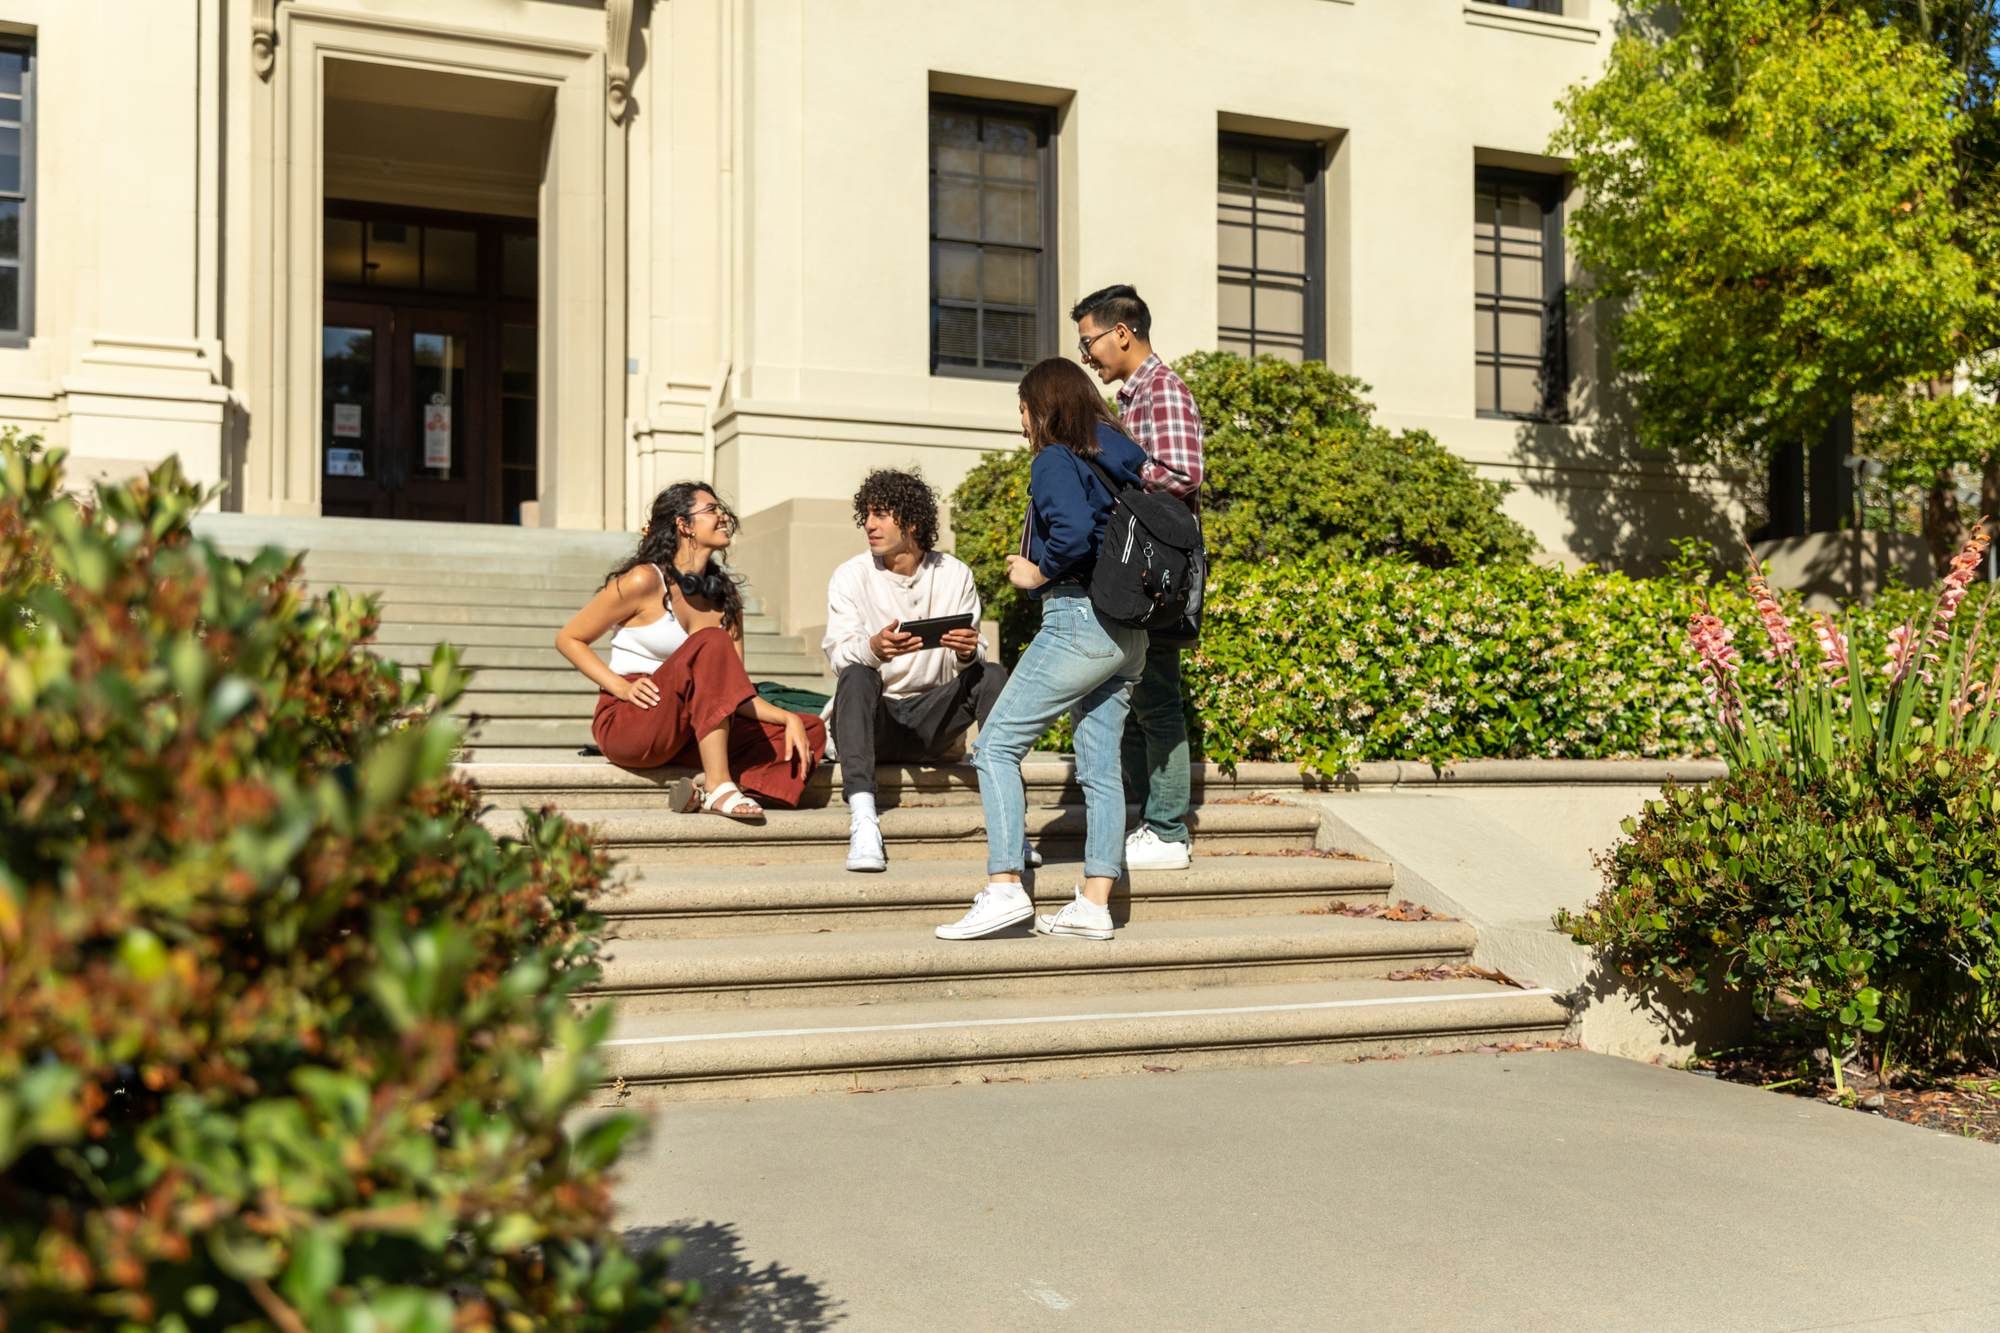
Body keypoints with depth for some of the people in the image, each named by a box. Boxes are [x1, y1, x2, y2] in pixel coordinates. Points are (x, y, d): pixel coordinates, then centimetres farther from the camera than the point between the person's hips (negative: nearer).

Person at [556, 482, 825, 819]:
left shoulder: (725, 595, 10)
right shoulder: (644, 581, -7)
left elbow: (734, 694, 7)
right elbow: (568, 639, -1)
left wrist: (789, 718, -10)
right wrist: (622, 687, -14)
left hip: (685, 734, 6)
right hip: (624, 725, -6)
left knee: (811, 731, -8)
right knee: (711, 644, -30)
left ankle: (703, 788, -24)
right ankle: (717, 786, -33)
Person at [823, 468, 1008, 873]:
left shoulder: (954, 574, 4)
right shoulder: (851, 576, -2)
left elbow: (972, 659, -2)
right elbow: (838, 654, -16)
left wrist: (967, 653, -28)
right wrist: (874, 648, -39)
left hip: (930, 718, 2)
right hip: (871, 719, -2)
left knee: (992, 675, -20)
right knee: (857, 676, -32)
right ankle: (862, 819, -47)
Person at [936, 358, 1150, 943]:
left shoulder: (1055, 460, -8)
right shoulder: (1120, 458, 16)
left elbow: (1074, 531, -25)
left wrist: (1037, 572, -9)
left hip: (1078, 620, -8)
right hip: (1128, 632, 9)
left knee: (996, 745, -4)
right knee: (1100, 767, 7)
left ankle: (1004, 888, -12)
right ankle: (1094, 905, 6)